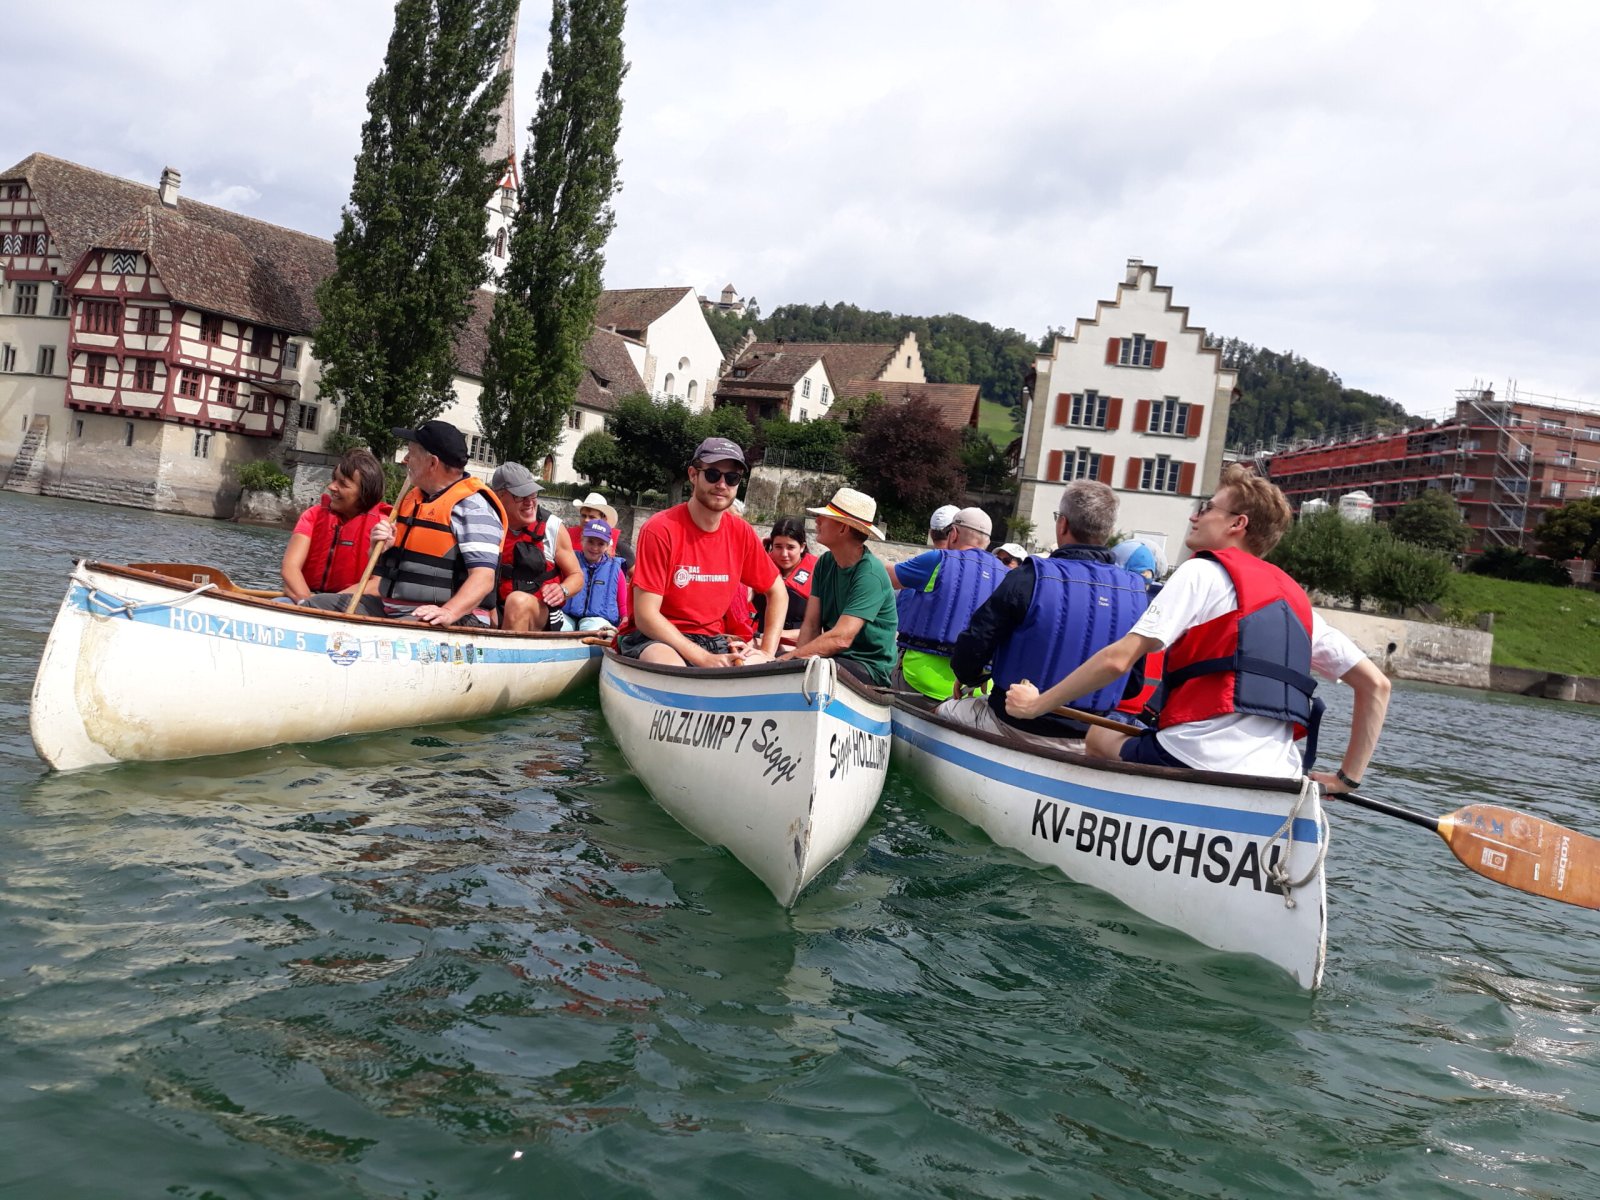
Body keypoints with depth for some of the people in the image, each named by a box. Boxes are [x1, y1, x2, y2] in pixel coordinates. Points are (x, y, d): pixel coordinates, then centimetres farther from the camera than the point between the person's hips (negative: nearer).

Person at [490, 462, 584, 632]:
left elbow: (576, 576, 7)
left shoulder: (553, 528, -3)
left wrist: (563, 590, -16)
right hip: (498, 613, 2)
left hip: (542, 614, -1)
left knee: (518, 601, -35)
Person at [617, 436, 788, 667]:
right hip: (653, 638, -5)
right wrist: (705, 659, -23)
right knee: (671, 668, -38)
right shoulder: (660, 529, -14)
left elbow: (777, 592, 14)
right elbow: (645, 615, -17)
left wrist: (766, 654, -2)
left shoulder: (742, 533, 1)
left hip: (711, 638, 5)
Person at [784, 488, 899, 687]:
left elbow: (841, 639, -26)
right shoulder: (825, 563, 6)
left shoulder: (870, 574, -19)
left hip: (870, 668, -7)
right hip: (833, 656, 7)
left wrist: (788, 657, -26)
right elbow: (811, 624, 1)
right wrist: (801, 655, -19)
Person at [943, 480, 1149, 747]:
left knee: (945, 712, 24)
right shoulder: (1135, 592, -4)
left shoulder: (1030, 578, -16)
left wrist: (969, 678, 10)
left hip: (1016, 727, -5)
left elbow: (973, 646, -13)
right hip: (1086, 741, 5)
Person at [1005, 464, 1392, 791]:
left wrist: (1037, 704, 1)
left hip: (1195, 760, -7)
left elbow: (1116, 660, -9)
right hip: (1276, 784, 7)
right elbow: (1376, 684, 18)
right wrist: (1347, 778, 19)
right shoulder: (1297, 601, 20)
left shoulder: (1203, 572, 1)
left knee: (1099, 736, 17)